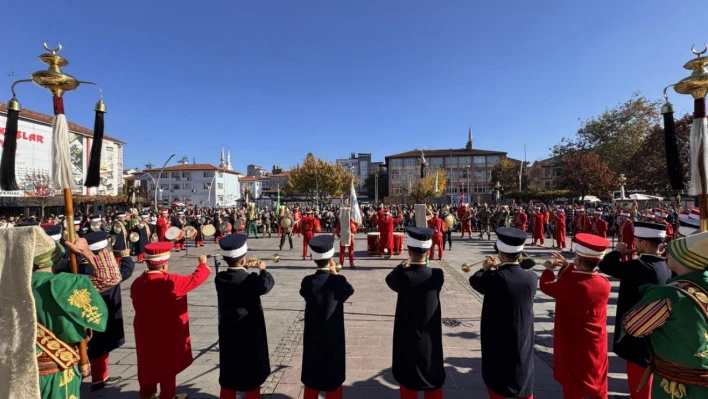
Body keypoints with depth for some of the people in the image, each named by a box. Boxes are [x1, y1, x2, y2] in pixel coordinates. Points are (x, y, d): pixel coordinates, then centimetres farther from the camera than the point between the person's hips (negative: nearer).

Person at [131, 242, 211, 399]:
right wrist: (203, 263, 0)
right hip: (167, 334, -6)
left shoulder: (137, 283, -6)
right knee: (168, 365, 12)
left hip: (145, 332, 6)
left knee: (148, 363, 23)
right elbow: (195, 279, -17)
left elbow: (139, 306, 8)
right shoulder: (170, 281, -26)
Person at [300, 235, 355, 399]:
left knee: (311, 375, 19)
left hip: (313, 337, 2)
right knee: (333, 376, 17)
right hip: (334, 337, -1)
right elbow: (348, 291, 0)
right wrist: (334, 274, -3)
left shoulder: (307, 282, -16)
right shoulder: (339, 281, -20)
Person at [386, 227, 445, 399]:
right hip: (430, 338, 1)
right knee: (433, 378, 20)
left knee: (408, 377, 18)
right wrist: (422, 266, 14)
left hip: (407, 337, -1)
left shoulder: (402, 277, -20)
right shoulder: (437, 275, -19)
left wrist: (402, 266, 12)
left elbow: (389, 279, 2)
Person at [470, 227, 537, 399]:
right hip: (523, 343, 4)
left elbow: (474, 280, -6)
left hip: (499, 343, -4)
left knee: (497, 385, 16)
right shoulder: (532, 278, -12)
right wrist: (499, 268, 13)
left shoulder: (495, 278, -26)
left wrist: (486, 268, 11)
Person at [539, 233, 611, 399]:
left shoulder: (567, 285, -27)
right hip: (597, 348, 5)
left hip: (573, 348, -5)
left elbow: (546, 285, -9)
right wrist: (567, 266, 7)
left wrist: (549, 268, 6)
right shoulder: (604, 284, -12)